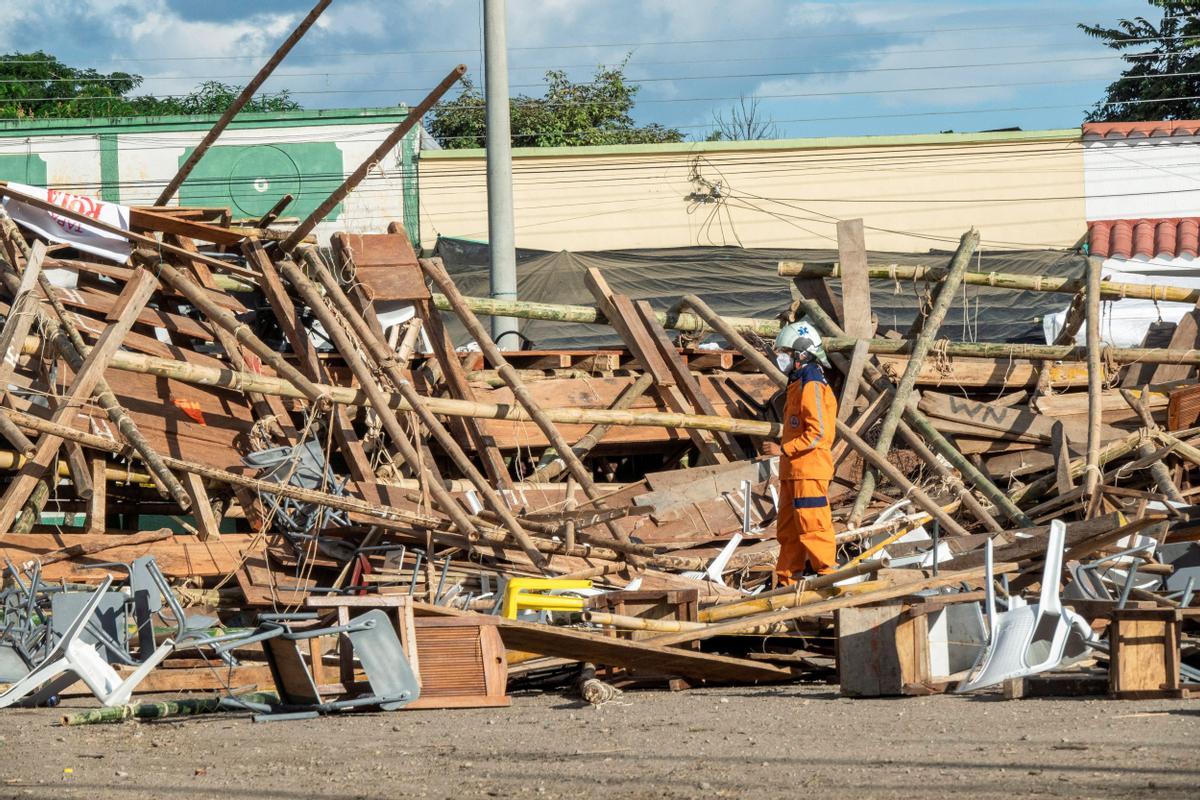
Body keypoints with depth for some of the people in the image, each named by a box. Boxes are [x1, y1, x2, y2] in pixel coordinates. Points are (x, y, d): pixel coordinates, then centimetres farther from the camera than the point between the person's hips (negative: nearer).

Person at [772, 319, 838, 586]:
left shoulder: (811, 385, -14)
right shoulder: (798, 384, 19)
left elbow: (818, 431, -21)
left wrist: (788, 448, -16)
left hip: (810, 469, -11)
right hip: (793, 471, 11)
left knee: (812, 526, -8)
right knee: (788, 530, 13)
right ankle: (786, 580, 18)